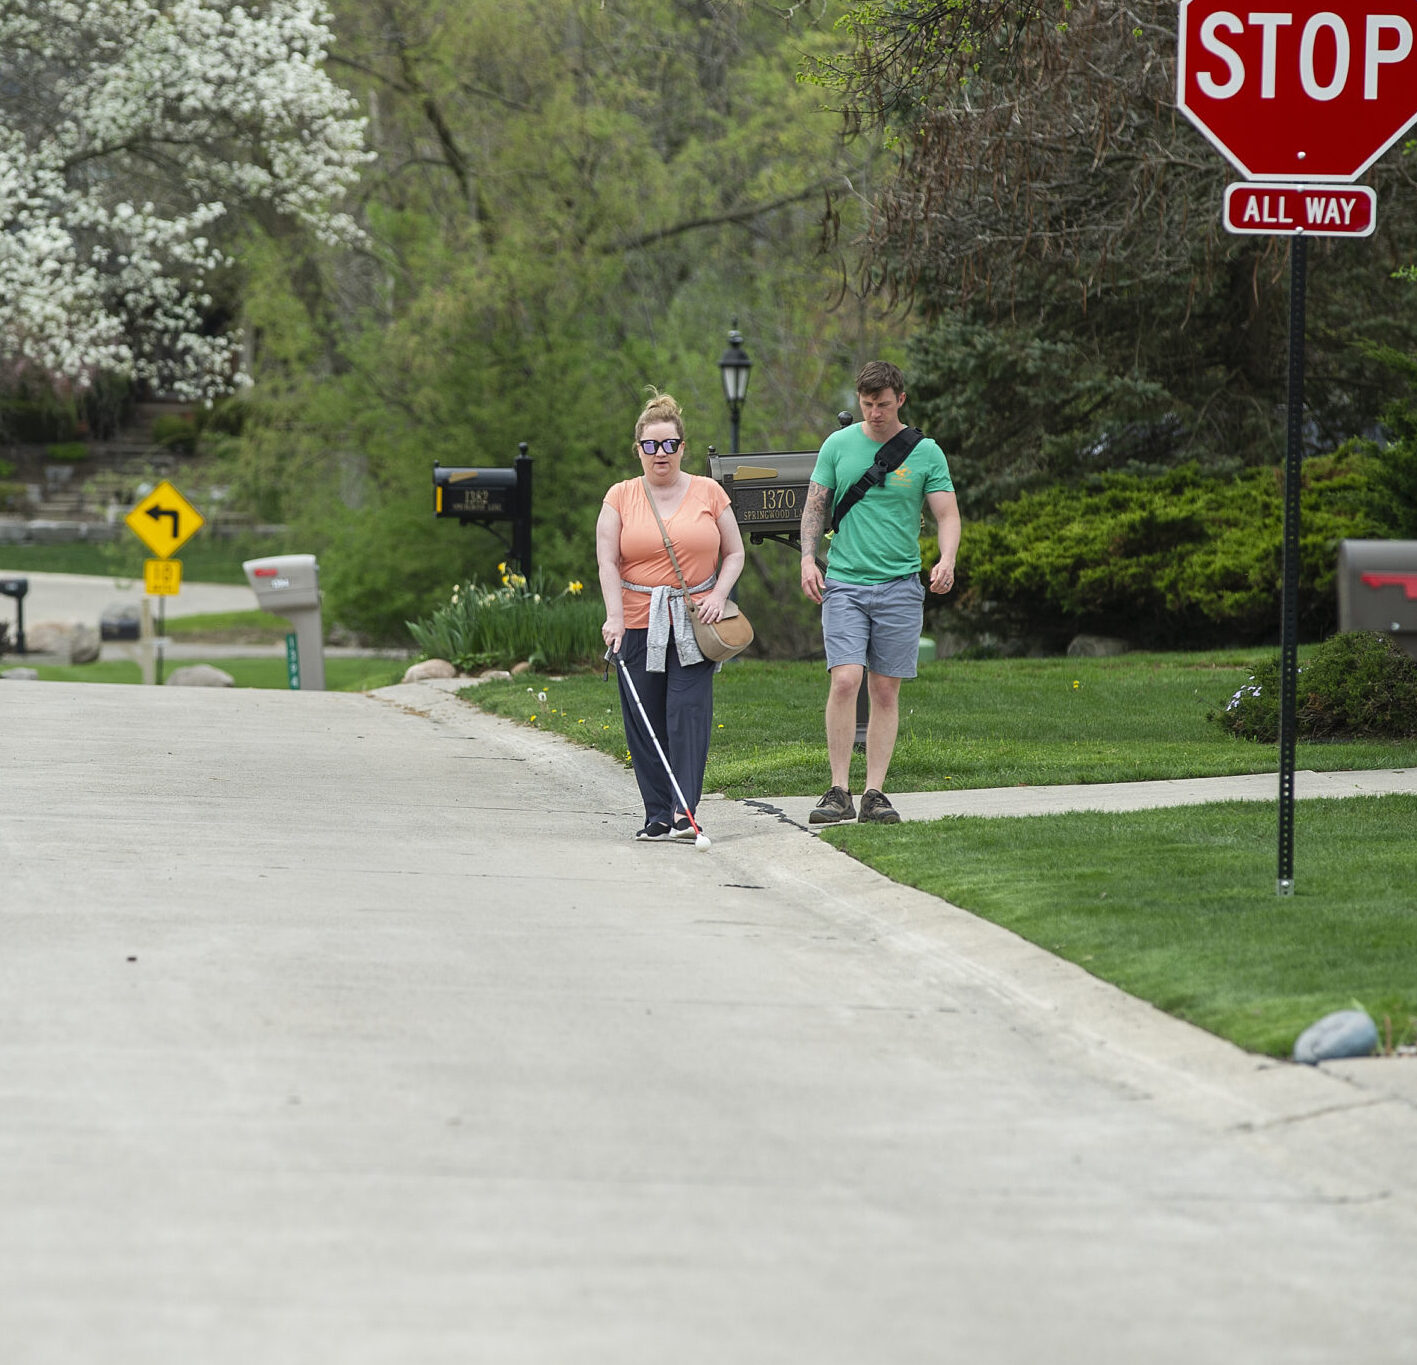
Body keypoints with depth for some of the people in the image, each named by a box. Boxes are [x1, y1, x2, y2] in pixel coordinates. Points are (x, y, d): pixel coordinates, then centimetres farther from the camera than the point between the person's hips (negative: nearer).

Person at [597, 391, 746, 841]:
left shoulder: (708, 492, 7)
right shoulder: (620, 497, 5)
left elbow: (734, 554, 12)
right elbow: (607, 562, -2)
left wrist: (718, 595, -5)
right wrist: (615, 616, -14)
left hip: (694, 622, -1)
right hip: (638, 622, 1)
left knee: (688, 712, -11)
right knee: (644, 720, 0)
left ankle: (685, 812, -15)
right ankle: (657, 815, 6)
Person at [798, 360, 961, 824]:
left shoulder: (925, 453, 3)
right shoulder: (838, 445, 6)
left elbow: (947, 515, 3)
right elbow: (815, 507, 11)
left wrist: (947, 560, -16)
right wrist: (808, 559, -3)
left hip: (899, 586, 0)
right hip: (844, 583, 0)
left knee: (886, 691, 1)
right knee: (845, 679, -14)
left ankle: (875, 793, 6)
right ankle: (839, 793, -10)